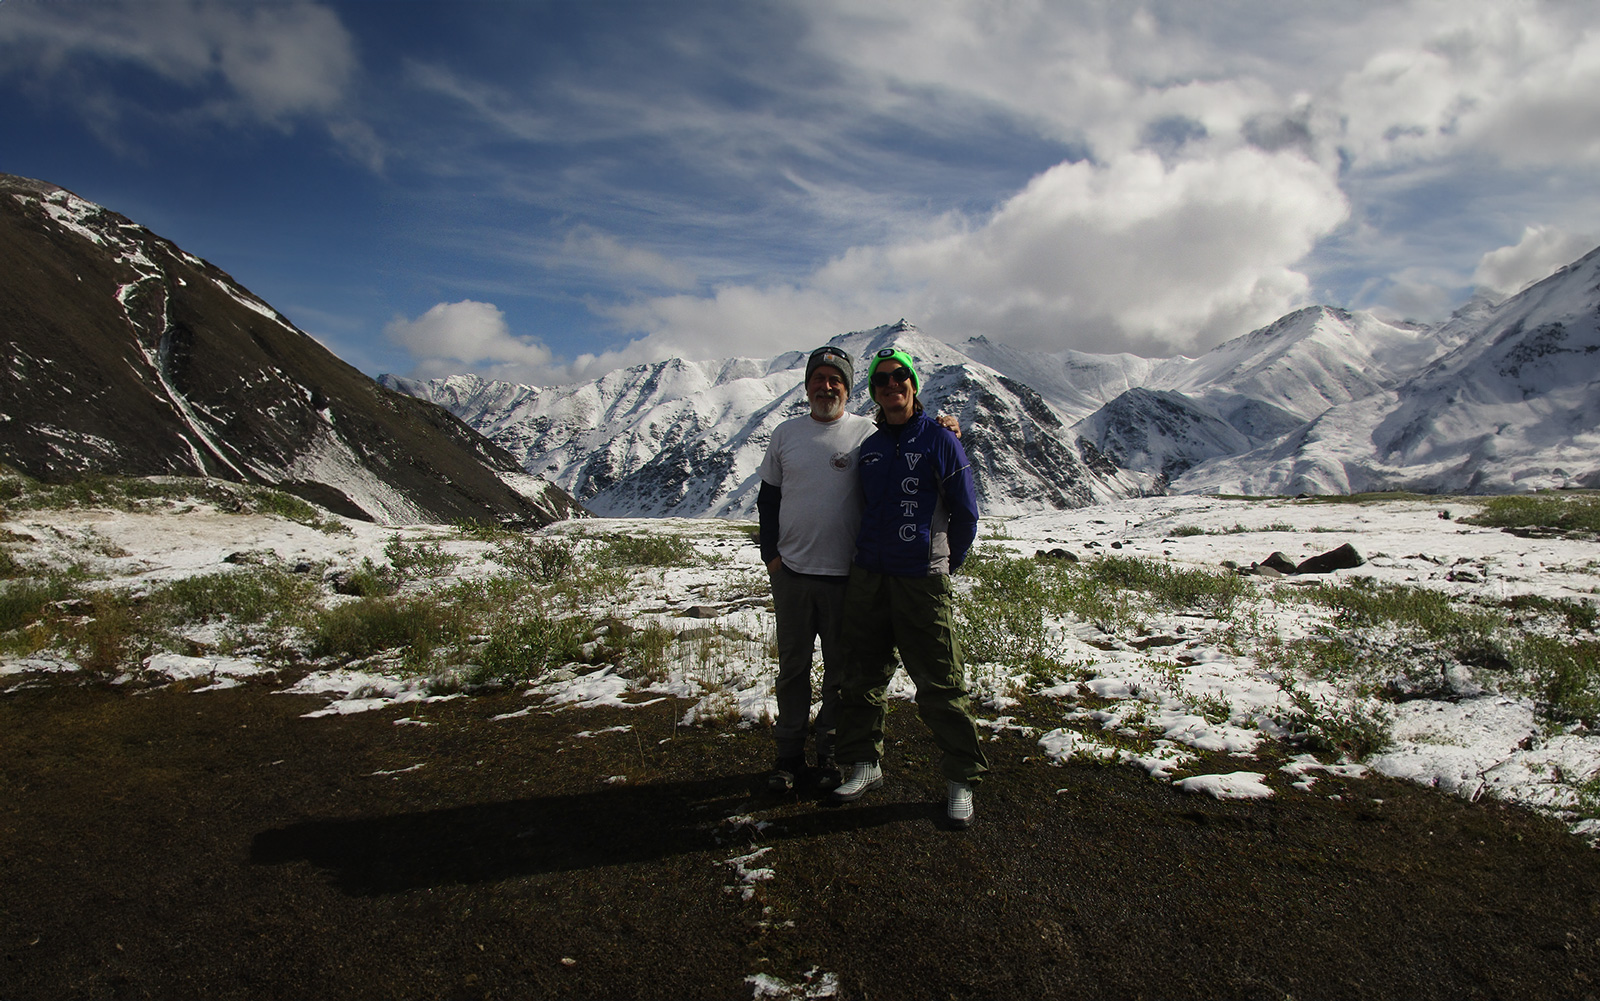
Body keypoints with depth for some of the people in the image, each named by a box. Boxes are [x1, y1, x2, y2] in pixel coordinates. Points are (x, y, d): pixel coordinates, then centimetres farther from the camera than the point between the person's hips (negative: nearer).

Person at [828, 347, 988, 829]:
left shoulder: (939, 439, -2)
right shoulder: (869, 448, 12)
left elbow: (966, 512, 4)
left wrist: (945, 565, 9)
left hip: (921, 583, -5)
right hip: (867, 577, 5)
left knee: (939, 686, -2)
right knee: (862, 678, 11)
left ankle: (962, 779, 12)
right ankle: (865, 763, 26)